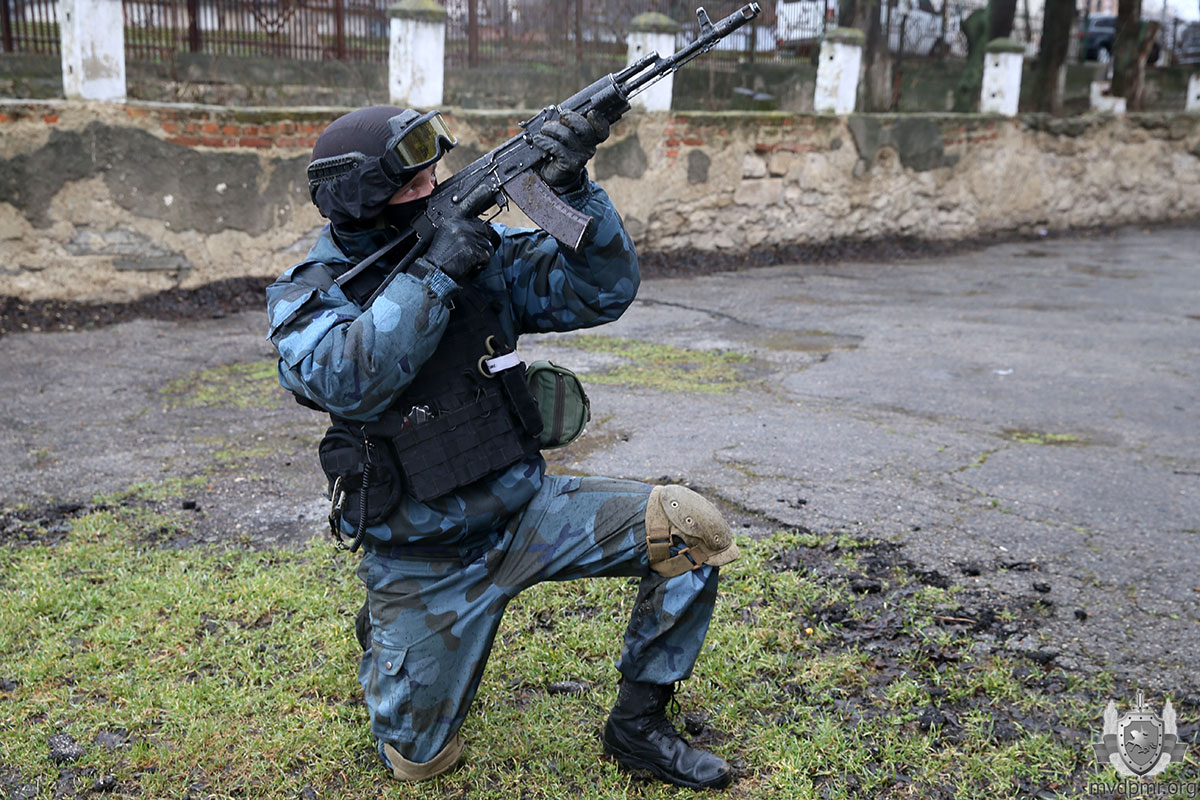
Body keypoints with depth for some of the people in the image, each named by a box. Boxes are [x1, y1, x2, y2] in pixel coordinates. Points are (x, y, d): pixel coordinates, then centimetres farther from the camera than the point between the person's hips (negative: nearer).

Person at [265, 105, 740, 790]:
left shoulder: (480, 250, -3)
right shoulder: (308, 297, -11)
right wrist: (435, 271, -29)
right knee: (421, 761, 7)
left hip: (526, 509, 3)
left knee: (690, 527, -17)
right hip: (425, 561, -2)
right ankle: (386, 635, 38)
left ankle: (638, 726, 2)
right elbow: (349, 380, -33)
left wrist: (573, 189, -23)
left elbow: (603, 290, -9)